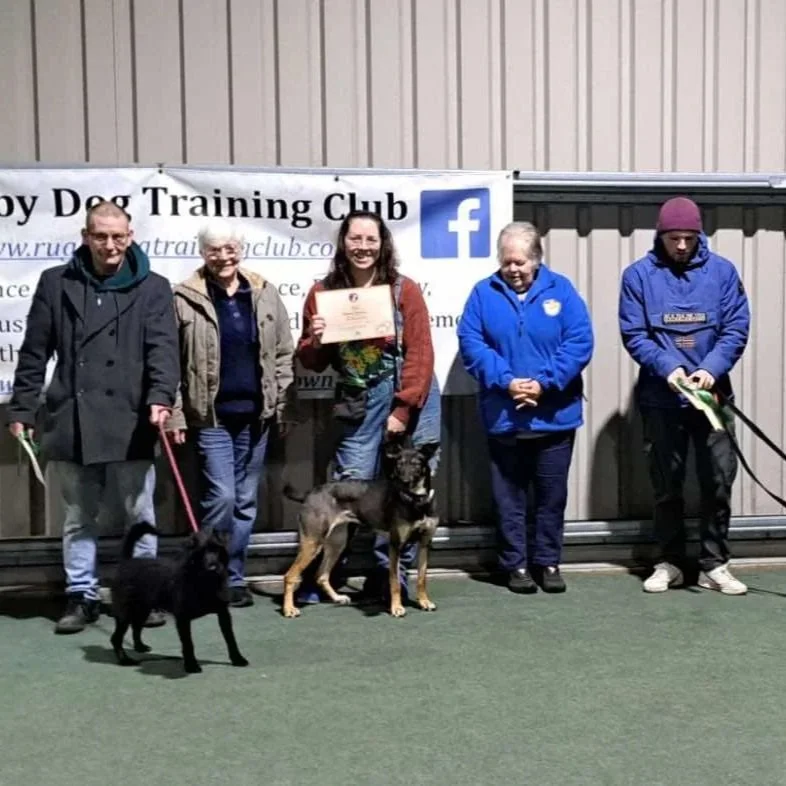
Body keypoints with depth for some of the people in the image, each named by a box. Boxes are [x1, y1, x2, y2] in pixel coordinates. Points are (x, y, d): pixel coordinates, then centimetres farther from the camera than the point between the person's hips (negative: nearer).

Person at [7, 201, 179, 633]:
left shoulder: (153, 288, 3)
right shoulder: (56, 283, 8)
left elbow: (163, 348, -8)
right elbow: (34, 353, 9)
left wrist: (161, 396, -25)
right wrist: (21, 409, 6)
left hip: (130, 421, -1)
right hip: (71, 420, 2)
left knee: (139, 514, 7)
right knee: (78, 516, 10)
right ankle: (81, 595, 21)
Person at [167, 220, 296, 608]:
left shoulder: (264, 294, 8)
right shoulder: (185, 299, -3)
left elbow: (284, 355, 9)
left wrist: (286, 408, 5)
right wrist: (174, 414, -8)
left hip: (255, 415, 4)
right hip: (211, 416, -4)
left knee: (246, 502, 10)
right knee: (221, 497, -10)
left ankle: (234, 578, 22)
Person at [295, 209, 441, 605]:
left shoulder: (403, 289, -3)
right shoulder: (323, 292, 3)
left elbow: (420, 353, -7)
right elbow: (313, 363, 9)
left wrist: (402, 410, -12)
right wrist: (314, 341, -14)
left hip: (411, 399, -1)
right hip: (358, 404, 1)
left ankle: (391, 577, 17)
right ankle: (318, 576, 10)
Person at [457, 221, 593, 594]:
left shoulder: (561, 290, 1)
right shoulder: (483, 293, 2)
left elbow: (579, 343, -6)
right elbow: (471, 344, -6)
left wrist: (544, 382, -17)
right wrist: (505, 381, -18)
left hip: (554, 417, 0)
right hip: (503, 418, 0)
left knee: (552, 494, 9)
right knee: (509, 495, 8)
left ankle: (548, 561, 23)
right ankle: (516, 564, 20)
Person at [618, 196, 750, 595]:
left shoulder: (722, 271, 1)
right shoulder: (638, 275, -2)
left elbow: (736, 329, -2)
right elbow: (633, 335, -4)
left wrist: (711, 368, -18)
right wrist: (668, 367, -19)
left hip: (712, 395, 1)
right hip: (660, 399, 0)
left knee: (718, 481, 3)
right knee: (666, 484, 8)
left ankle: (714, 564, 15)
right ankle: (670, 562, 21)